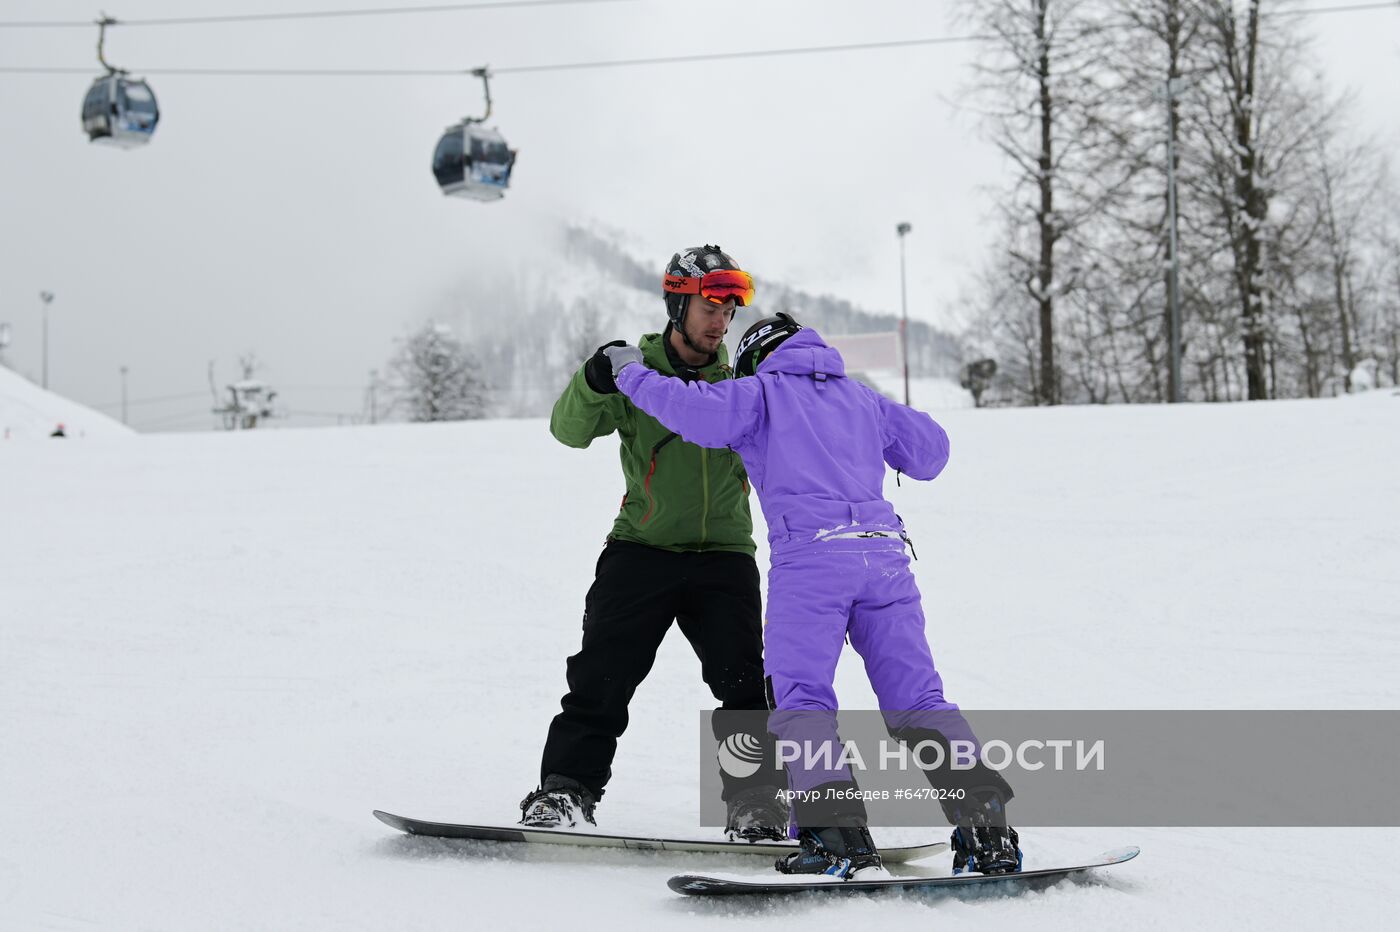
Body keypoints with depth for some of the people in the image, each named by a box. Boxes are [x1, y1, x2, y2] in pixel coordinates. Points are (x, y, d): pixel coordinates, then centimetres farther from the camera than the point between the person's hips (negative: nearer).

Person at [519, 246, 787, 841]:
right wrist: (595, 382, -28)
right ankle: (566, 791, 1)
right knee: (601, 678, -7)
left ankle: (756, 808, -3)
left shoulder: (741, 382, 9)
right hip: (642, 548, -1)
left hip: (723, 556, 1)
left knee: (744, 684, -9)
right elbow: (571, 430, -8)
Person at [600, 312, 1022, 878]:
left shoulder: (761, 393, 13)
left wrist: (632, 373, 13)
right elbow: (931, 452, 34)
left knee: (800, 702, -3)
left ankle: (841, 838, -20)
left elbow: (693, 411, -3)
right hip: (884, 554, 5)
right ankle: (985, 825, -5)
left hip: (810, 555, -5)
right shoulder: (862, 397, 27)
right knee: (916, 700, 7)